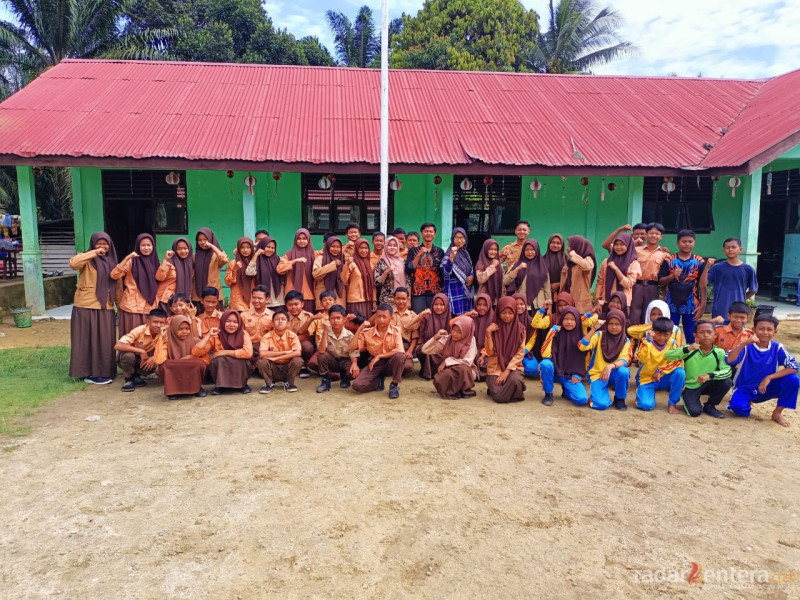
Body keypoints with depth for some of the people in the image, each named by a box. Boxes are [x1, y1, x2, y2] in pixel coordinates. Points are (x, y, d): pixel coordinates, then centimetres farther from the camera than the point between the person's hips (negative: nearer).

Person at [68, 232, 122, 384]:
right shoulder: (87, 259, -4)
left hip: (105, 307, 5)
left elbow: (117, 284, 14)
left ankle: (103, 371, 19)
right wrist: (94, 253, -25)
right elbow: (73, 263, -27)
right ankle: (90, 373, 5)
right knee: (89, 339, -1)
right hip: (87, 306, -5)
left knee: (104, 340, 9)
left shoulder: (112, 261, 13)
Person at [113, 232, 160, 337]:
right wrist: (127, 258, -22)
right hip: (133, 307, -4)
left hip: (151, 307, 4)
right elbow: (114, 275, -16)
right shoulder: (132, 262, -2)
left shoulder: (154, 262, 11)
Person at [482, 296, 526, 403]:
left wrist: (507, 370, -14)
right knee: (499, 397, -21)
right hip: (496, 367, 0)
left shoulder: (520, 329, 0)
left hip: (513, 366, 0)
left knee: (514, 380, -35)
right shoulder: (494, 327, 0)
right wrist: (488, 333, -16)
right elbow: (490, 352, -5)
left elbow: (520, 353, -4)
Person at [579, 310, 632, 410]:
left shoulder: (626, 341, -1)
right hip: (597, 374, -2)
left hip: (613, 373, 3)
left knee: (623, 371, -34)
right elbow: (583, 347, -22)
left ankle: (620, 399, -6)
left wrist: (611, 366, -37)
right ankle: (597, 393, 12)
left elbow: (625, 360, -17)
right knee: (601, 404, -26)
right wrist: (594, 328, -25)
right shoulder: (599, 335, -6)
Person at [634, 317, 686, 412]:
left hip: (662, 379, 3)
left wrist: (660, 371, -20)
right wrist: (647, 342, -40)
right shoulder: (647, 342, -15)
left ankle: (672, 403, -10)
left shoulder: (673, 344, -6)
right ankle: (642, 391, 12)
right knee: (646, 405, -25)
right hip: (646, 379, -3)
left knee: (680, 372, -26)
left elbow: (677, 362, -12)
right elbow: (641, 359, -32)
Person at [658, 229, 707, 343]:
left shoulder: (699, 262, 2)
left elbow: (702, 284, 1)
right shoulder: (669, 260, 1)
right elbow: (661, 282, 2)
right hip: (671, 304, 0)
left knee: (691, 337, 6)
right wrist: (672, 276, -17)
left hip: (691, 305, 0)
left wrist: (702, 305, -5)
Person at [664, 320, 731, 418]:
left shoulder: (719, 352, -11)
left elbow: (727, 371, -19)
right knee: (694, 412, -23)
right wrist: (687, 349, -39)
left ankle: (710, 406, 1)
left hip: (708, 385, 3)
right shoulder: (690, 349, -15)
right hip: (690, 386, -3)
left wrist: (710, 375, -34)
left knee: (727, 382, -24)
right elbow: (668, 356, -25)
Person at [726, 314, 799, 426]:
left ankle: (777, 413, -3)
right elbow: (729, 361, -30)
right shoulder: (747, 346, -14)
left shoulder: (777, 348, -7)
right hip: (744, 389, -2)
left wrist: (769, 377, -24)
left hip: (765, 389, 3)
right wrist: (744, 343, -39)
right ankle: (746, 401, 7)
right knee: (739, 408, -33)